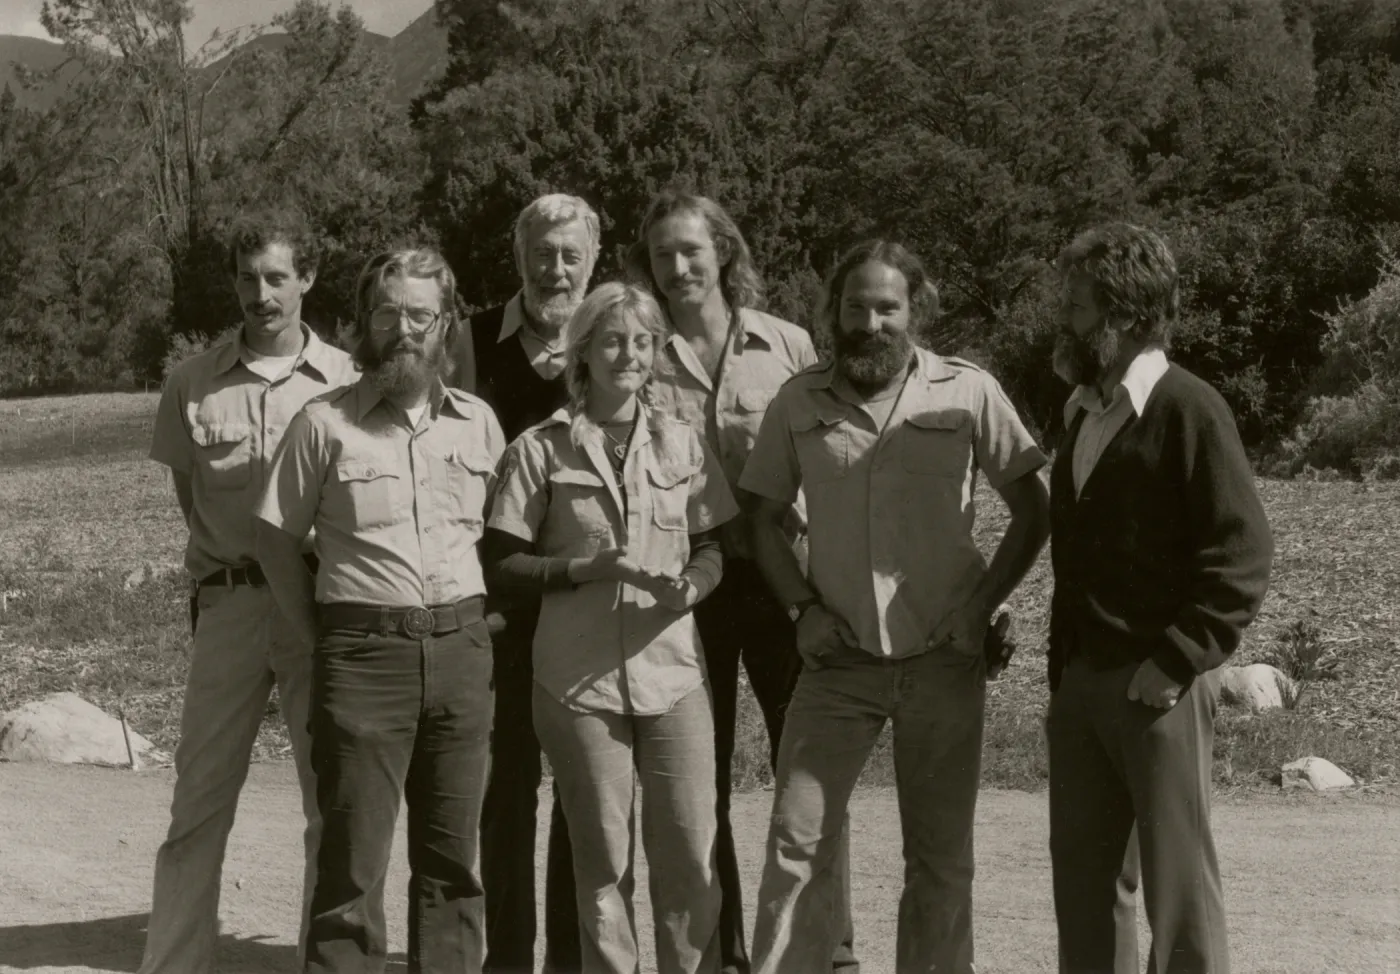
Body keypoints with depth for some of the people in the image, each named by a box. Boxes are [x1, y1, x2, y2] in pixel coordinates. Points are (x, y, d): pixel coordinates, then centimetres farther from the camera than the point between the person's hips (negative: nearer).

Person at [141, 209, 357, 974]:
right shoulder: (193, 386, 4)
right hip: (229, 602, 1)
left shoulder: (349, 381, 0)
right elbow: (190, 498, 12)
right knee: (199, 802, 1)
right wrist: (244, 562, 2)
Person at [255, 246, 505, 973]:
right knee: (353, 862, -2)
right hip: (363, 656, -3)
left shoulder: (478, 422, 8)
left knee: (452, 857, 9)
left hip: (461, 650, 3)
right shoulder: (324, 422, -1)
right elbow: (276, 539, 4)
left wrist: (481, 619, 4)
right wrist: (323, 633, 0)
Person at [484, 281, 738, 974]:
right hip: (579, 677, -2)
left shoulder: (681, 445, 8)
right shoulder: (540, 449, 0)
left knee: (691, 854, -1)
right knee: (602, 858, 4)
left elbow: (709, 550, 12)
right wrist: (588, 567, -15)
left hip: (672, 670, 2)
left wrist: (691, 585, -10)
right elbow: (504, 564, 0)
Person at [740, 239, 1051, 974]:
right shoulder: (800, 403, 1)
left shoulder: (967, 393, -3)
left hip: (943, 662, 0)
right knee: (797, 839, -6)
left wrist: (981, 605, -6)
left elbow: (1033, 511, 3)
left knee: (941, 855, 9)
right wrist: (804, 606, -2)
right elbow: (764, 517, 11)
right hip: (839, 661, 1)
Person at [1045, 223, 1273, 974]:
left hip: (1156, 688, -7)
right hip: (1078, 683, 7)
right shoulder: (1080, 412, 13)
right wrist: (1062, 671, 13)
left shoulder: (1188, 410, -10)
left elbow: (1243, 553, -15)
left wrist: (1176, 663, -17)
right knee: (1083, 875, 11)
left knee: (1177, 882, 0)